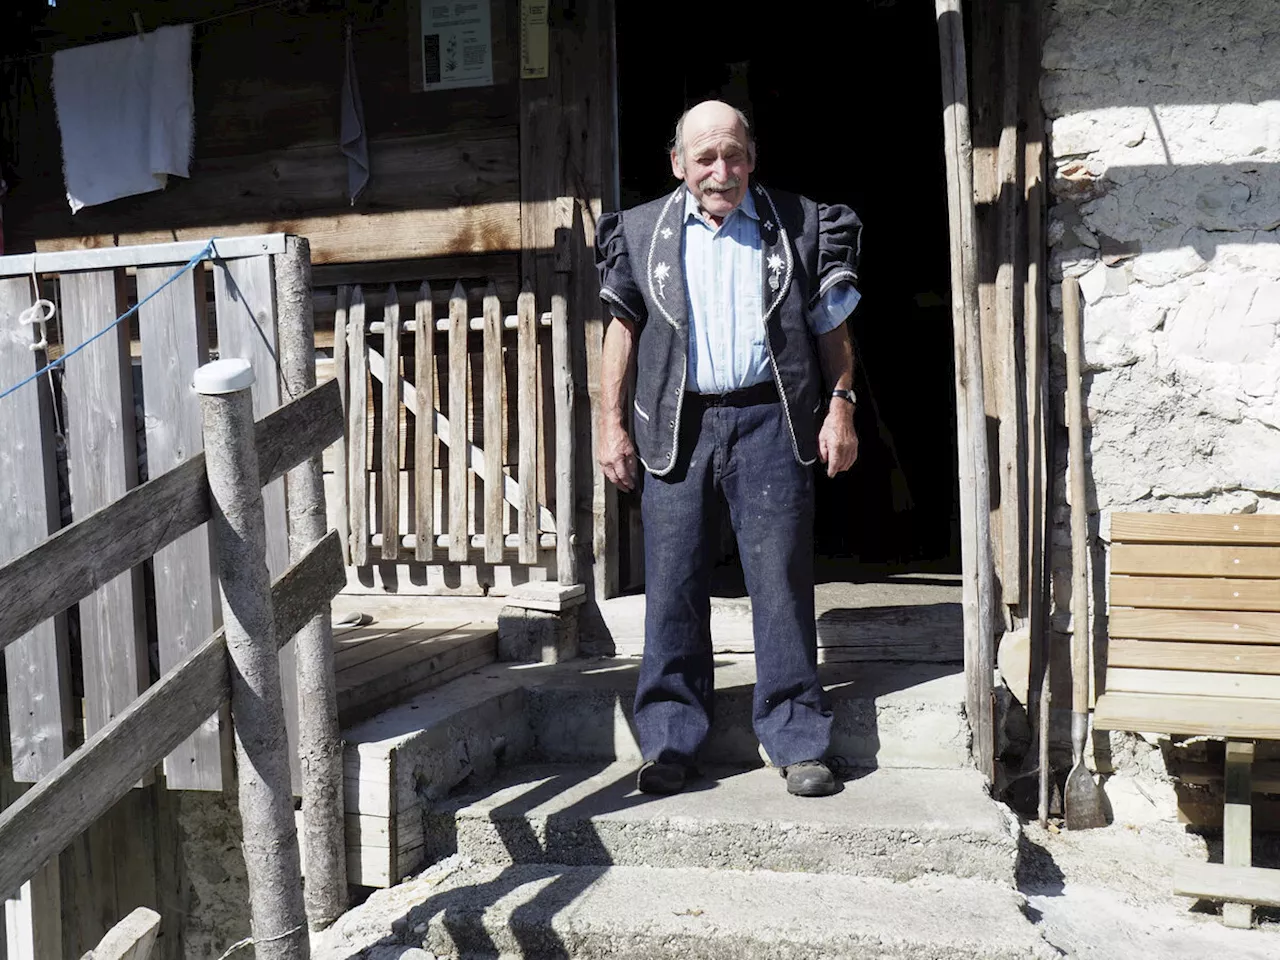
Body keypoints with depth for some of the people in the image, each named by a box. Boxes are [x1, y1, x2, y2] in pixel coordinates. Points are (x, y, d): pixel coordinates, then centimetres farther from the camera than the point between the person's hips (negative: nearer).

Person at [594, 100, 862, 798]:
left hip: (769, 421, -1)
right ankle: (671, 740, 13)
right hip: (675, 426, 1)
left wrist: (839, 408, -1)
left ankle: (796, 741, 9)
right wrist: (611, 423, 5)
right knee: (673, 584, 1)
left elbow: (832, 328, 10)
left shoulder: (798, 228, 9)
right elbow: (623, 329, 12)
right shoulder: (642, 232, 12)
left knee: (782, 580, -2)